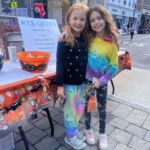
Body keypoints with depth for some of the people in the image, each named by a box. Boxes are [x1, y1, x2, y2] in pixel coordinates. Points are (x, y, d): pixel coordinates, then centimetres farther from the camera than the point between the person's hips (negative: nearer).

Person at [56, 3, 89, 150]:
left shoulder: (85, 40, 3)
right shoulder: (64, 41, -13)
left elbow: (86, 61, 7)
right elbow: (60, 64, -14)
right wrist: (59, 85, -15)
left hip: (81, 81, 6)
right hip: (69, 83, -6)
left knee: (80, 109, 20)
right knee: (70, 110, 11)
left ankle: (74, 130, 45)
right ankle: (70, 136, 34)